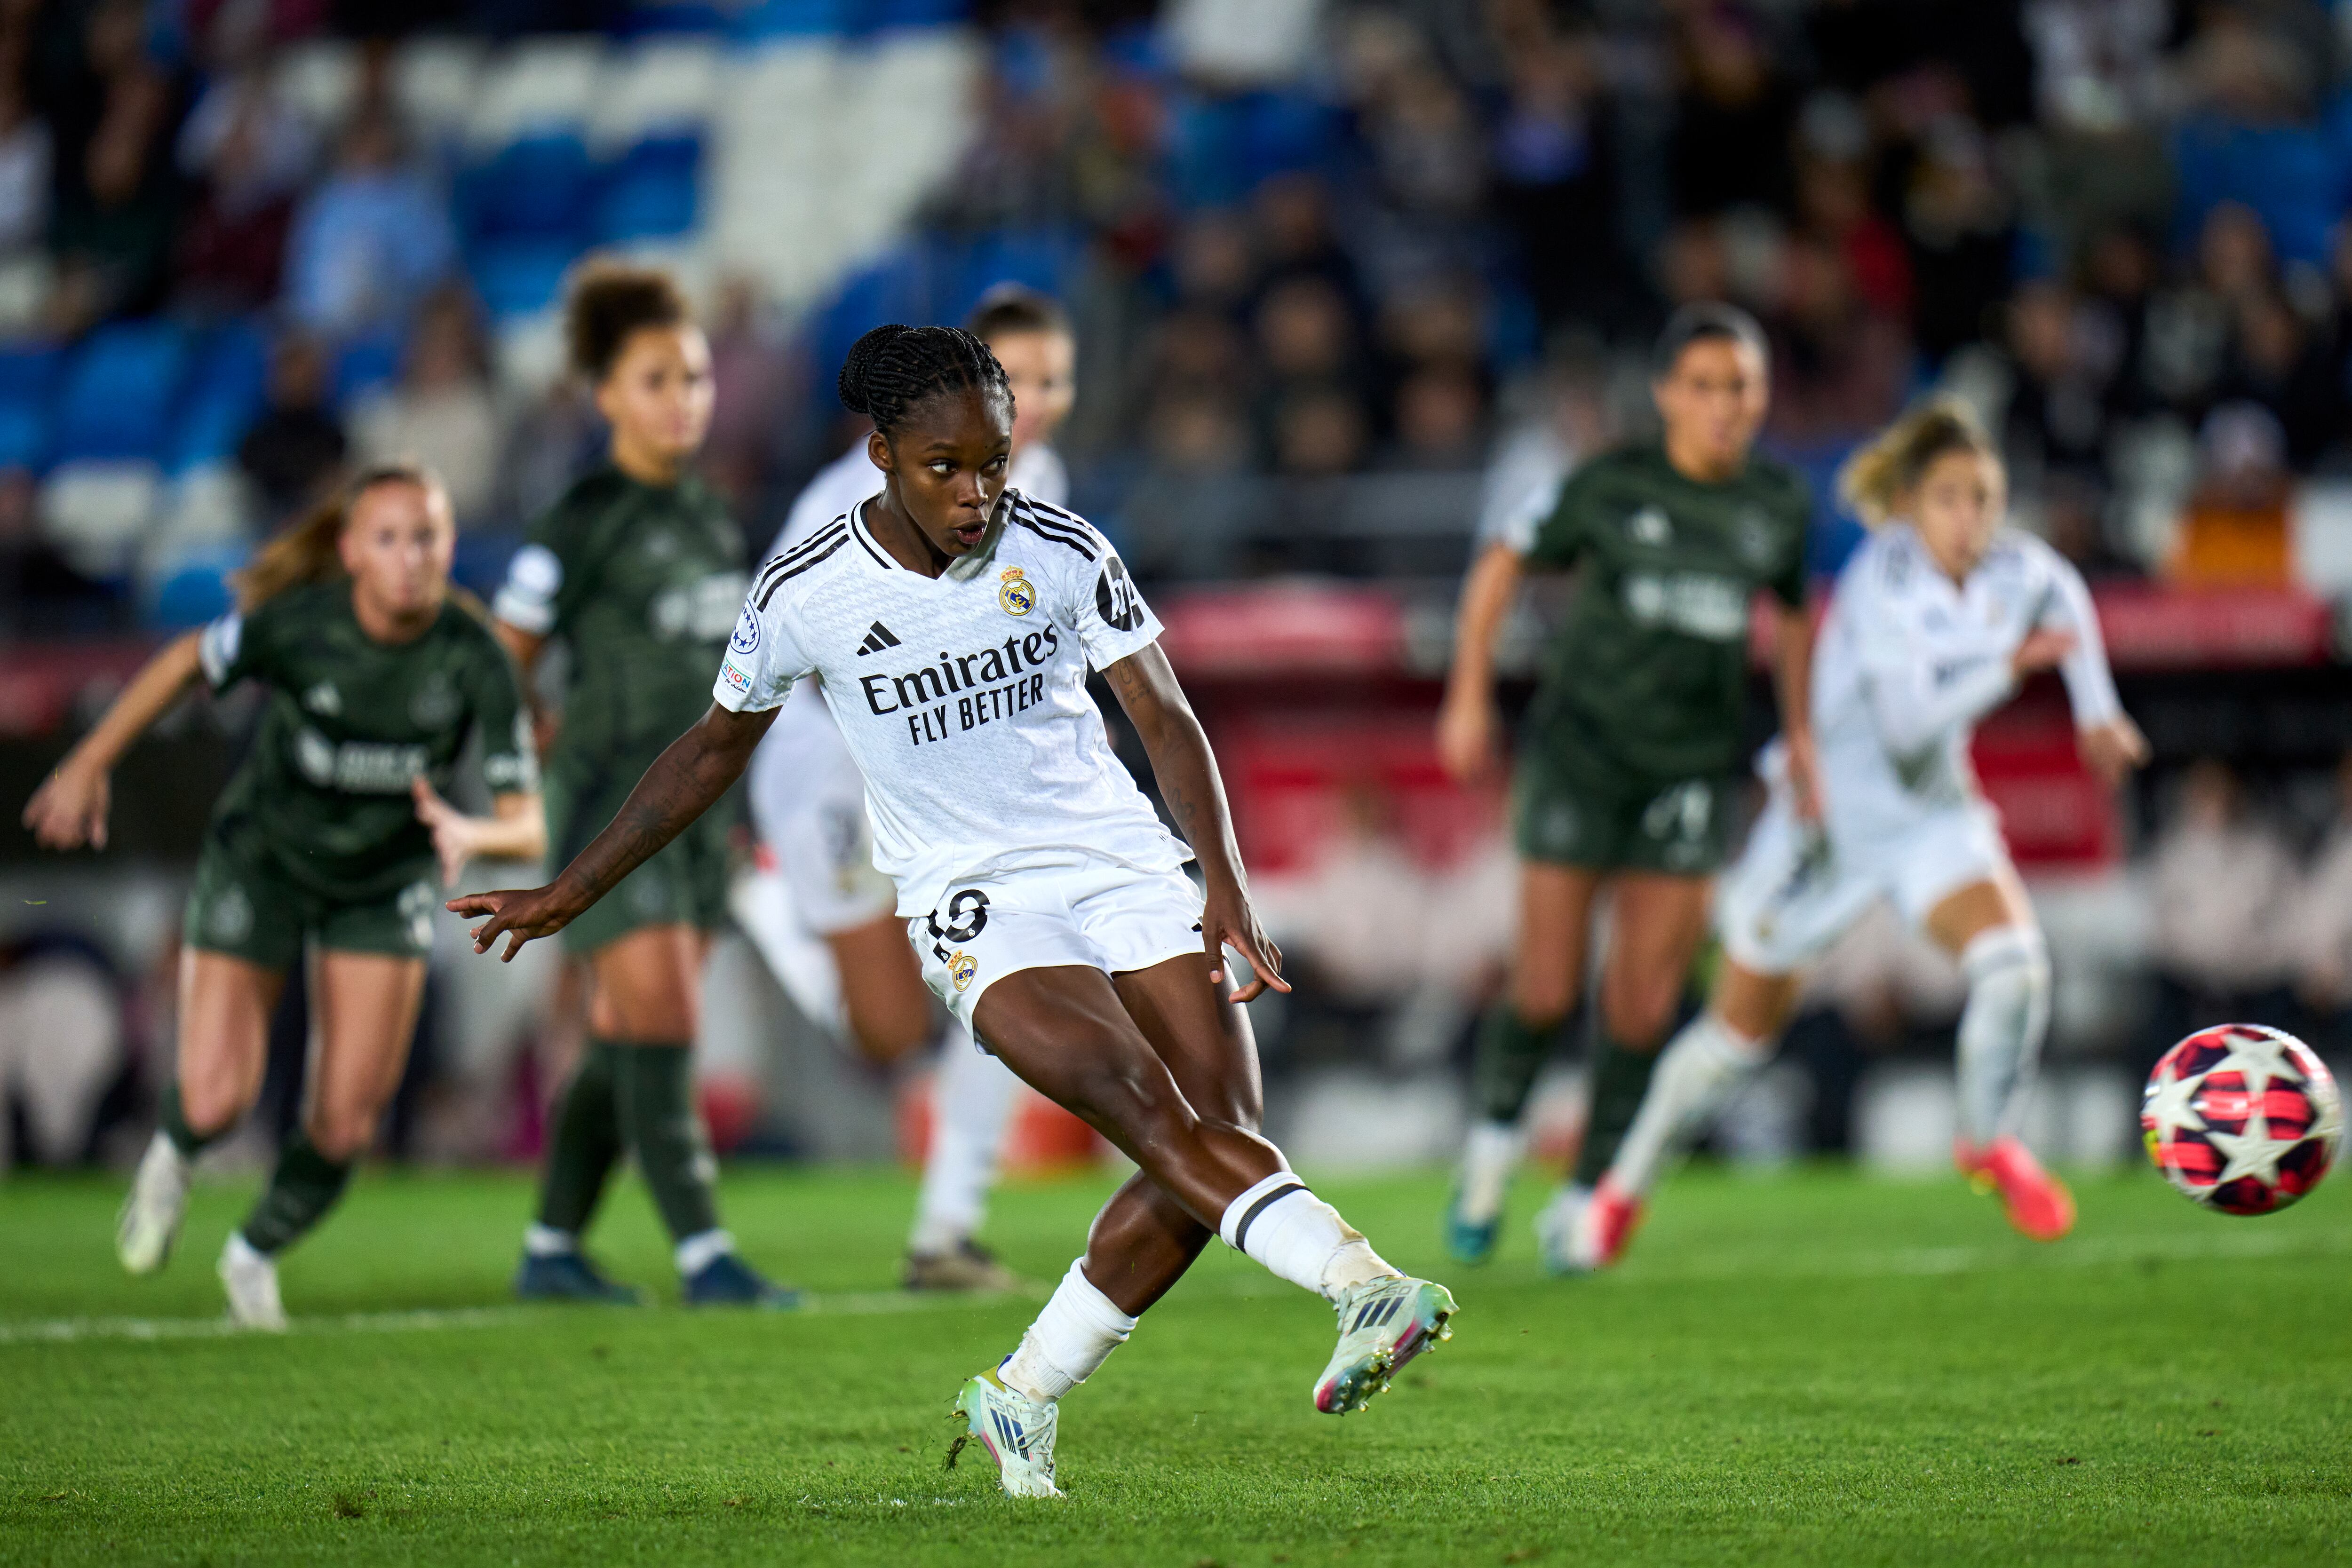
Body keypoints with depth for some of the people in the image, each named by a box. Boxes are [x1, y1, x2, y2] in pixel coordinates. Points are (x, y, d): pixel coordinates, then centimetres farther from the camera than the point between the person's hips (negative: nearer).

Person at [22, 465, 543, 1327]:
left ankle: (256, 1253, 28)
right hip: (262, 861, -1)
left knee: (347, 1123, -3)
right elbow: (185, 663, -5)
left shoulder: (474, 659, -24)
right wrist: (89, 765, -2)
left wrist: (468, 833, -46)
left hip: (385, 886, 1)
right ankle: (173, 1158, 30)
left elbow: (527, 827, -24)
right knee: (216, 1102, -10)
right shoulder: (297, 624, -26)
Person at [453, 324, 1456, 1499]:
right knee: (1146, 1106, -27)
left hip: (1126, 865, 3)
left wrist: (1225, 889, -17)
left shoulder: (1062, 553, -4)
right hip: (978, 905, -3)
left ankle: (1022, 1400, 4)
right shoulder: (806, 595, -6)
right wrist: (570, 894, 15)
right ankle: (1364, 1289, -38)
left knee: (1220, 1135, -10)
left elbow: (1167, 721, -2)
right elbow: (718, 745, 11)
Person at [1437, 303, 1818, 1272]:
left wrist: (1799, 736, 16)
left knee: (1643, 1002, -2)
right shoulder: (1613, 486, -8)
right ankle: (1495, 1141, 24)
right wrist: (1469, 698, -1)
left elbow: (1790, 613, 20)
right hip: (1582, 748, -2)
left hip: (1692, 766, 2)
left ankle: (1586, 1196, 13)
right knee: (1545, 991, -4)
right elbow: (1504, 564, 3)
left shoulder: (1779, 504, 2)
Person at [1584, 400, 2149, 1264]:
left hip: (1933, 814, 4)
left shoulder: (2015, 569, -9)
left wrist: (2096, 710, 15)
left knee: (2013, 960, -23)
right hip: (1830, 811, -4)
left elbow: (2064, 597, 18)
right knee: (1740, 1033, 8)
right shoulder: (1883, 580, -25)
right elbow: (1904, 721, -33)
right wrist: (2010, 666, -39)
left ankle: (1991, 1141, 3)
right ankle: (1626, 1185, 31)